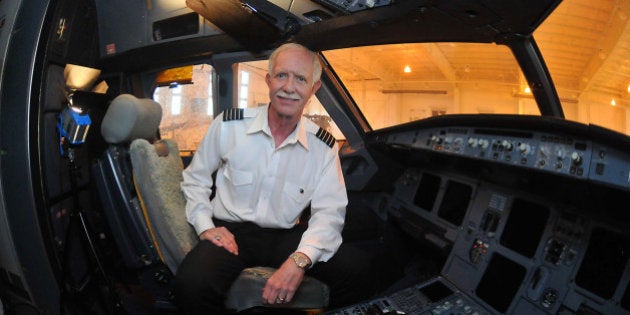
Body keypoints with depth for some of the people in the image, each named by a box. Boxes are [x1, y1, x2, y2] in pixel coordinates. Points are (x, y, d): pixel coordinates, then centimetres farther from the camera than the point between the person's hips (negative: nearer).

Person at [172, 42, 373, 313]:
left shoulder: (324, 147, -4)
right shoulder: (229, 125, -6)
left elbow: (329, 211, -9)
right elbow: (195, 178, 9)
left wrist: (300, 260, -26)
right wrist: (205, 226, -6)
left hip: (286, 237, 2)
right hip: (231, 232, -1)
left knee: (356, 267, -19)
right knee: (191, 285, -32)